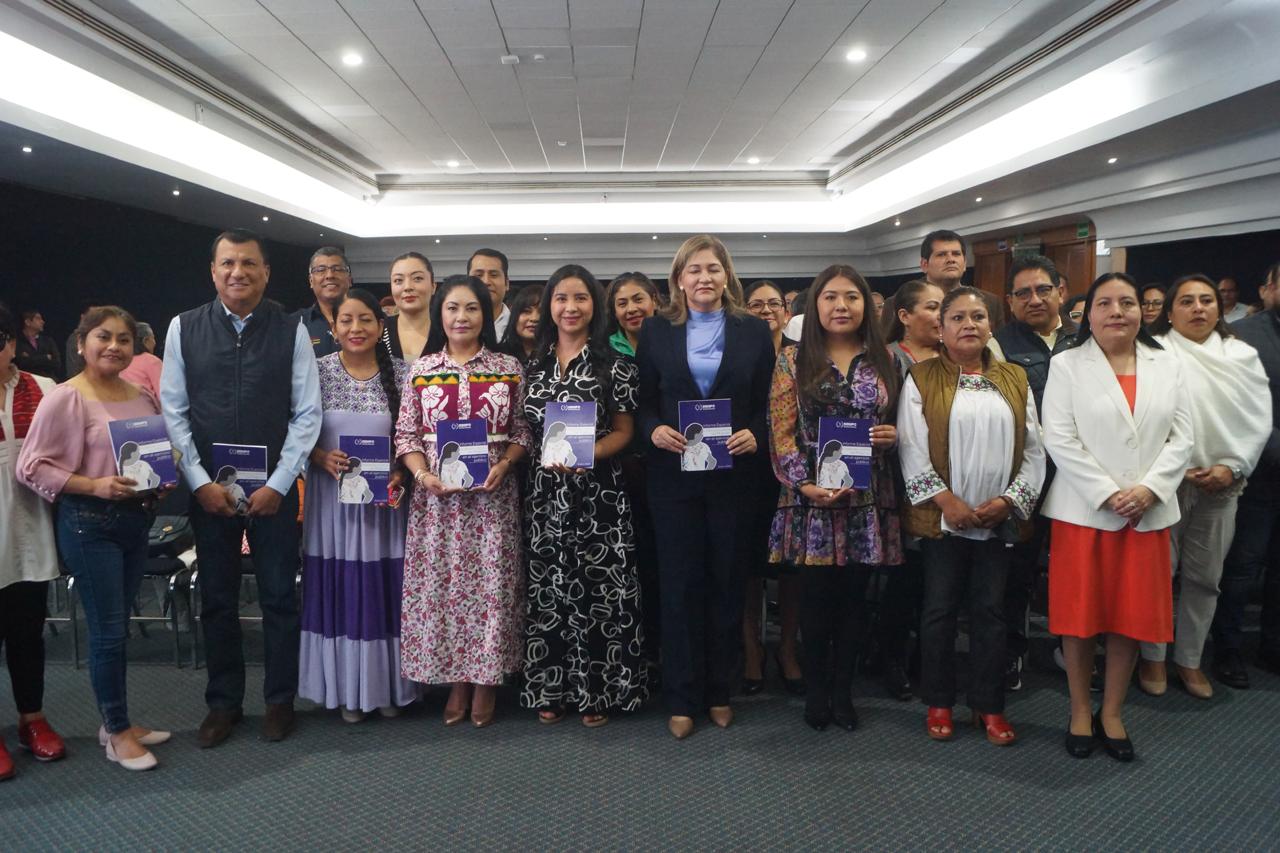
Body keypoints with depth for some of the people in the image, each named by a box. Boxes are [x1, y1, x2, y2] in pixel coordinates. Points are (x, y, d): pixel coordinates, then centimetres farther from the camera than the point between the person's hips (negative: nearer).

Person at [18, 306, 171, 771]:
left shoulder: (143, 397, 8)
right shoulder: (65, 398, -11)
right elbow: (32, 467, -11)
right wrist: (94, 486, -21)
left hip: (137, 518, 6)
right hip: (89, 523, -6)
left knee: (116, 627, 16)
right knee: (108, 629, 0)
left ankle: (117, 721, 29)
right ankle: (118, 733, 15)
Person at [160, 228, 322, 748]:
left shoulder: (292, 332, -3)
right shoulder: (184, 329, 1)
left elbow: (307, 414, -4)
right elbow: (173, 411, 1)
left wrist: (278, 485, -10)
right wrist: (201, 483, -6)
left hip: (275, 489, -1)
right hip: (207, 488, 2)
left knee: (279, 598, 9)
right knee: (217, 601, 12)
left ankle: (279, 701, 26)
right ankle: (223, 703, 28)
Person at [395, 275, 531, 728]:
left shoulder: (508, 368, 3)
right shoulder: (421, 370, 6)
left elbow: (522, 431, 5)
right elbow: (405, 435, 5)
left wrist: (502, 465, -12)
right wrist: (423, 474, -11)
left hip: (493, 495, -1)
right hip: (437, 496, 1)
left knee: (491, 583, 2)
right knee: (440, 585, 4)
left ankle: (486, 680, 18)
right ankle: (456, 679, 20)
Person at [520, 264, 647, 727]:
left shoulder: (614, 364, -1)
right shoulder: (534, 362, 11)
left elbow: (624, 431, -1)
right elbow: (525, 428, 15)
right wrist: (545, 461, 0)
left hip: (598, 492, -3)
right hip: (544, 492, 4)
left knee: (597, 588, 0)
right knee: (547, 589, 8)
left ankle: (598, 692, 15)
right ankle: (551, 689, 22)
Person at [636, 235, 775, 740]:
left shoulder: (754, 332, 5)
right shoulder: (656, 332, 5)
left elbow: (767, 404, 5)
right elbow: (644, 402, 5)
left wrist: (754, 436, -14)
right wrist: (654, 429, -14)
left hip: (733, 474, 0)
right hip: (674, 475, 0)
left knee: (727, 582, 9)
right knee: (679, 584, 4)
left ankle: (720, 691, 24)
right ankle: (682, 698, 15)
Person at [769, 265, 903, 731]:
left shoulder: (884, 360, 8)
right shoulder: (794, 359, 1)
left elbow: (898, 421, 16)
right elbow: (781, 430, -4)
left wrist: (894, 434, -7)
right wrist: (804, 484, -14)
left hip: (868, 497, 2)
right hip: (812, 496, -2)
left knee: (854, 596, 8)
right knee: (817, 595, 3)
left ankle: (843, 691, 23)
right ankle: (816, 691, 20)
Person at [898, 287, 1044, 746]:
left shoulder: (1015, 379, 9)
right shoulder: (921, 379, -1)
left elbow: (1033, 449, 6)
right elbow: (912, 449, -7)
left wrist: (1008, 500, -7)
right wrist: (948, 501, -14)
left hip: (999, 519, 3)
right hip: (942, 517, -2)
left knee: (991, 611, 9)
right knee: (940, 610, 7)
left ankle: (990, 705, 21)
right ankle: (938, 703, 20)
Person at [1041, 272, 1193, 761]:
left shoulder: (1166, 364, 8)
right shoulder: (1067, 365, -1)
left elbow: (1181, 438, 3)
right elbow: (1059, 439, -9)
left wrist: (1149, 489, -12)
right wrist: (1108, 494, -15)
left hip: (1148, 513, 3)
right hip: (1083, 510, -3)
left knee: (1132, 616, 8)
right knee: (1080, 614, 5)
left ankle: (1111, 713, 23)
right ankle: (1080, 712, 20)